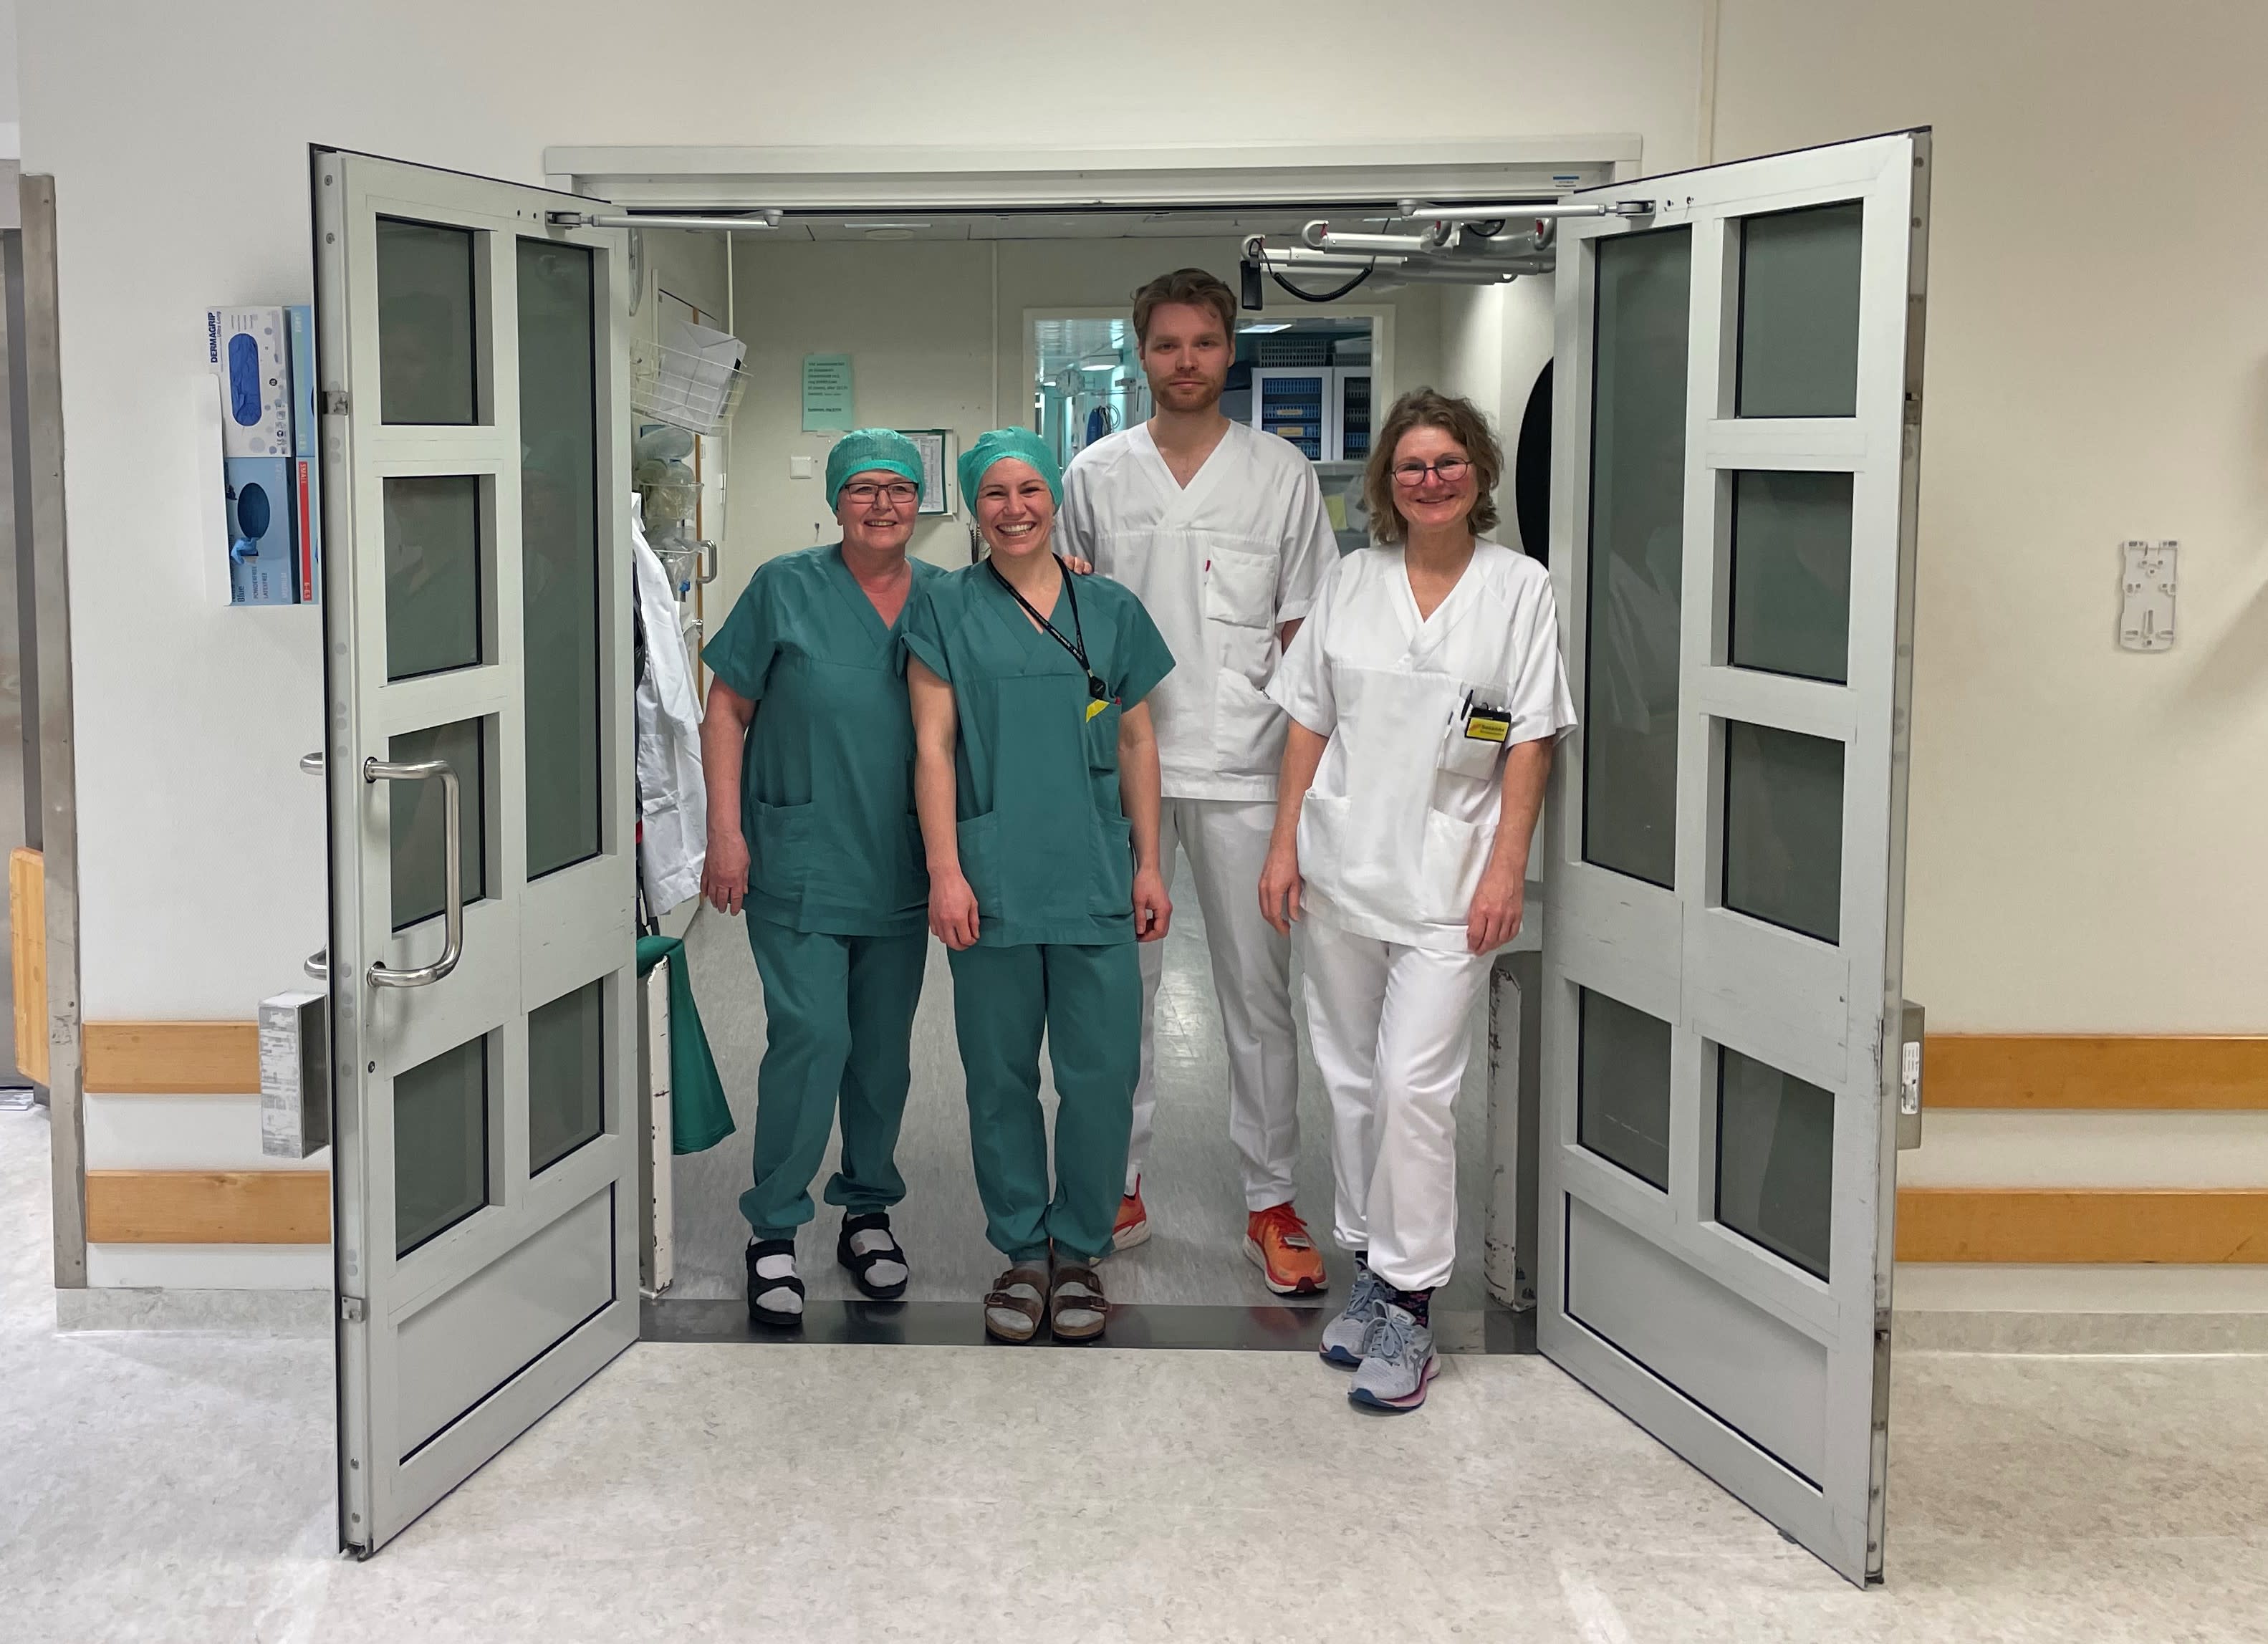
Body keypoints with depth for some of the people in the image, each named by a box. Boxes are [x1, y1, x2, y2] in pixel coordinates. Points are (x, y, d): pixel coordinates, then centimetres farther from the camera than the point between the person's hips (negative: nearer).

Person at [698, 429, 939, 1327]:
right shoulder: (786, 588, -2)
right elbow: (725, 711, 1)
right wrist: (726, 833, -6)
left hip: (901, 867, 4)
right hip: (798, 861, -4)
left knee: (884, 1044, 11)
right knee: (810, 1036, -10)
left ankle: (868, 1211, 28)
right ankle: (775, 1231, 3)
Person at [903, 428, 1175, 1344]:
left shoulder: (1111, 611, 10)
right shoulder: (947, 609, 4)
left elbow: (1137, 743, 13)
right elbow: (933, 745, 0)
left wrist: (1148, 865, 8)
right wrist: (945, 872, -8)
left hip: (1096, 878, 1)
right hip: (993, 879, -1)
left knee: (1102, 1070, 0)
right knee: (1000, 1073, 5)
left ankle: (1079, 1249, 16)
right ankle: (1022, 1252, 19)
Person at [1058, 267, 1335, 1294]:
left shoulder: (1281, 474, 2)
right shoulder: (1095, 475, 6)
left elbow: (1302, 632, 4)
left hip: (1241, 766, -1)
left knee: (1259, 990, 2)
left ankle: (1271, 1202, 12)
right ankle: (1116, 1189, 21)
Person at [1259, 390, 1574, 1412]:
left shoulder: (1517, 587, 0)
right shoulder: (1353, 582, 9)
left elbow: (1531, 742, -3)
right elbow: (1309, 722, 11)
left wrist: (1506, 868, -10)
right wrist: (1284, 844, 5)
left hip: (1446, 883, -4)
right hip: (1340, 867, 4)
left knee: (1413, 1085, -12)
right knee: (1351, 1080, 11)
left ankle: (1409, 1305, -4)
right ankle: (1370, 1265, 24)